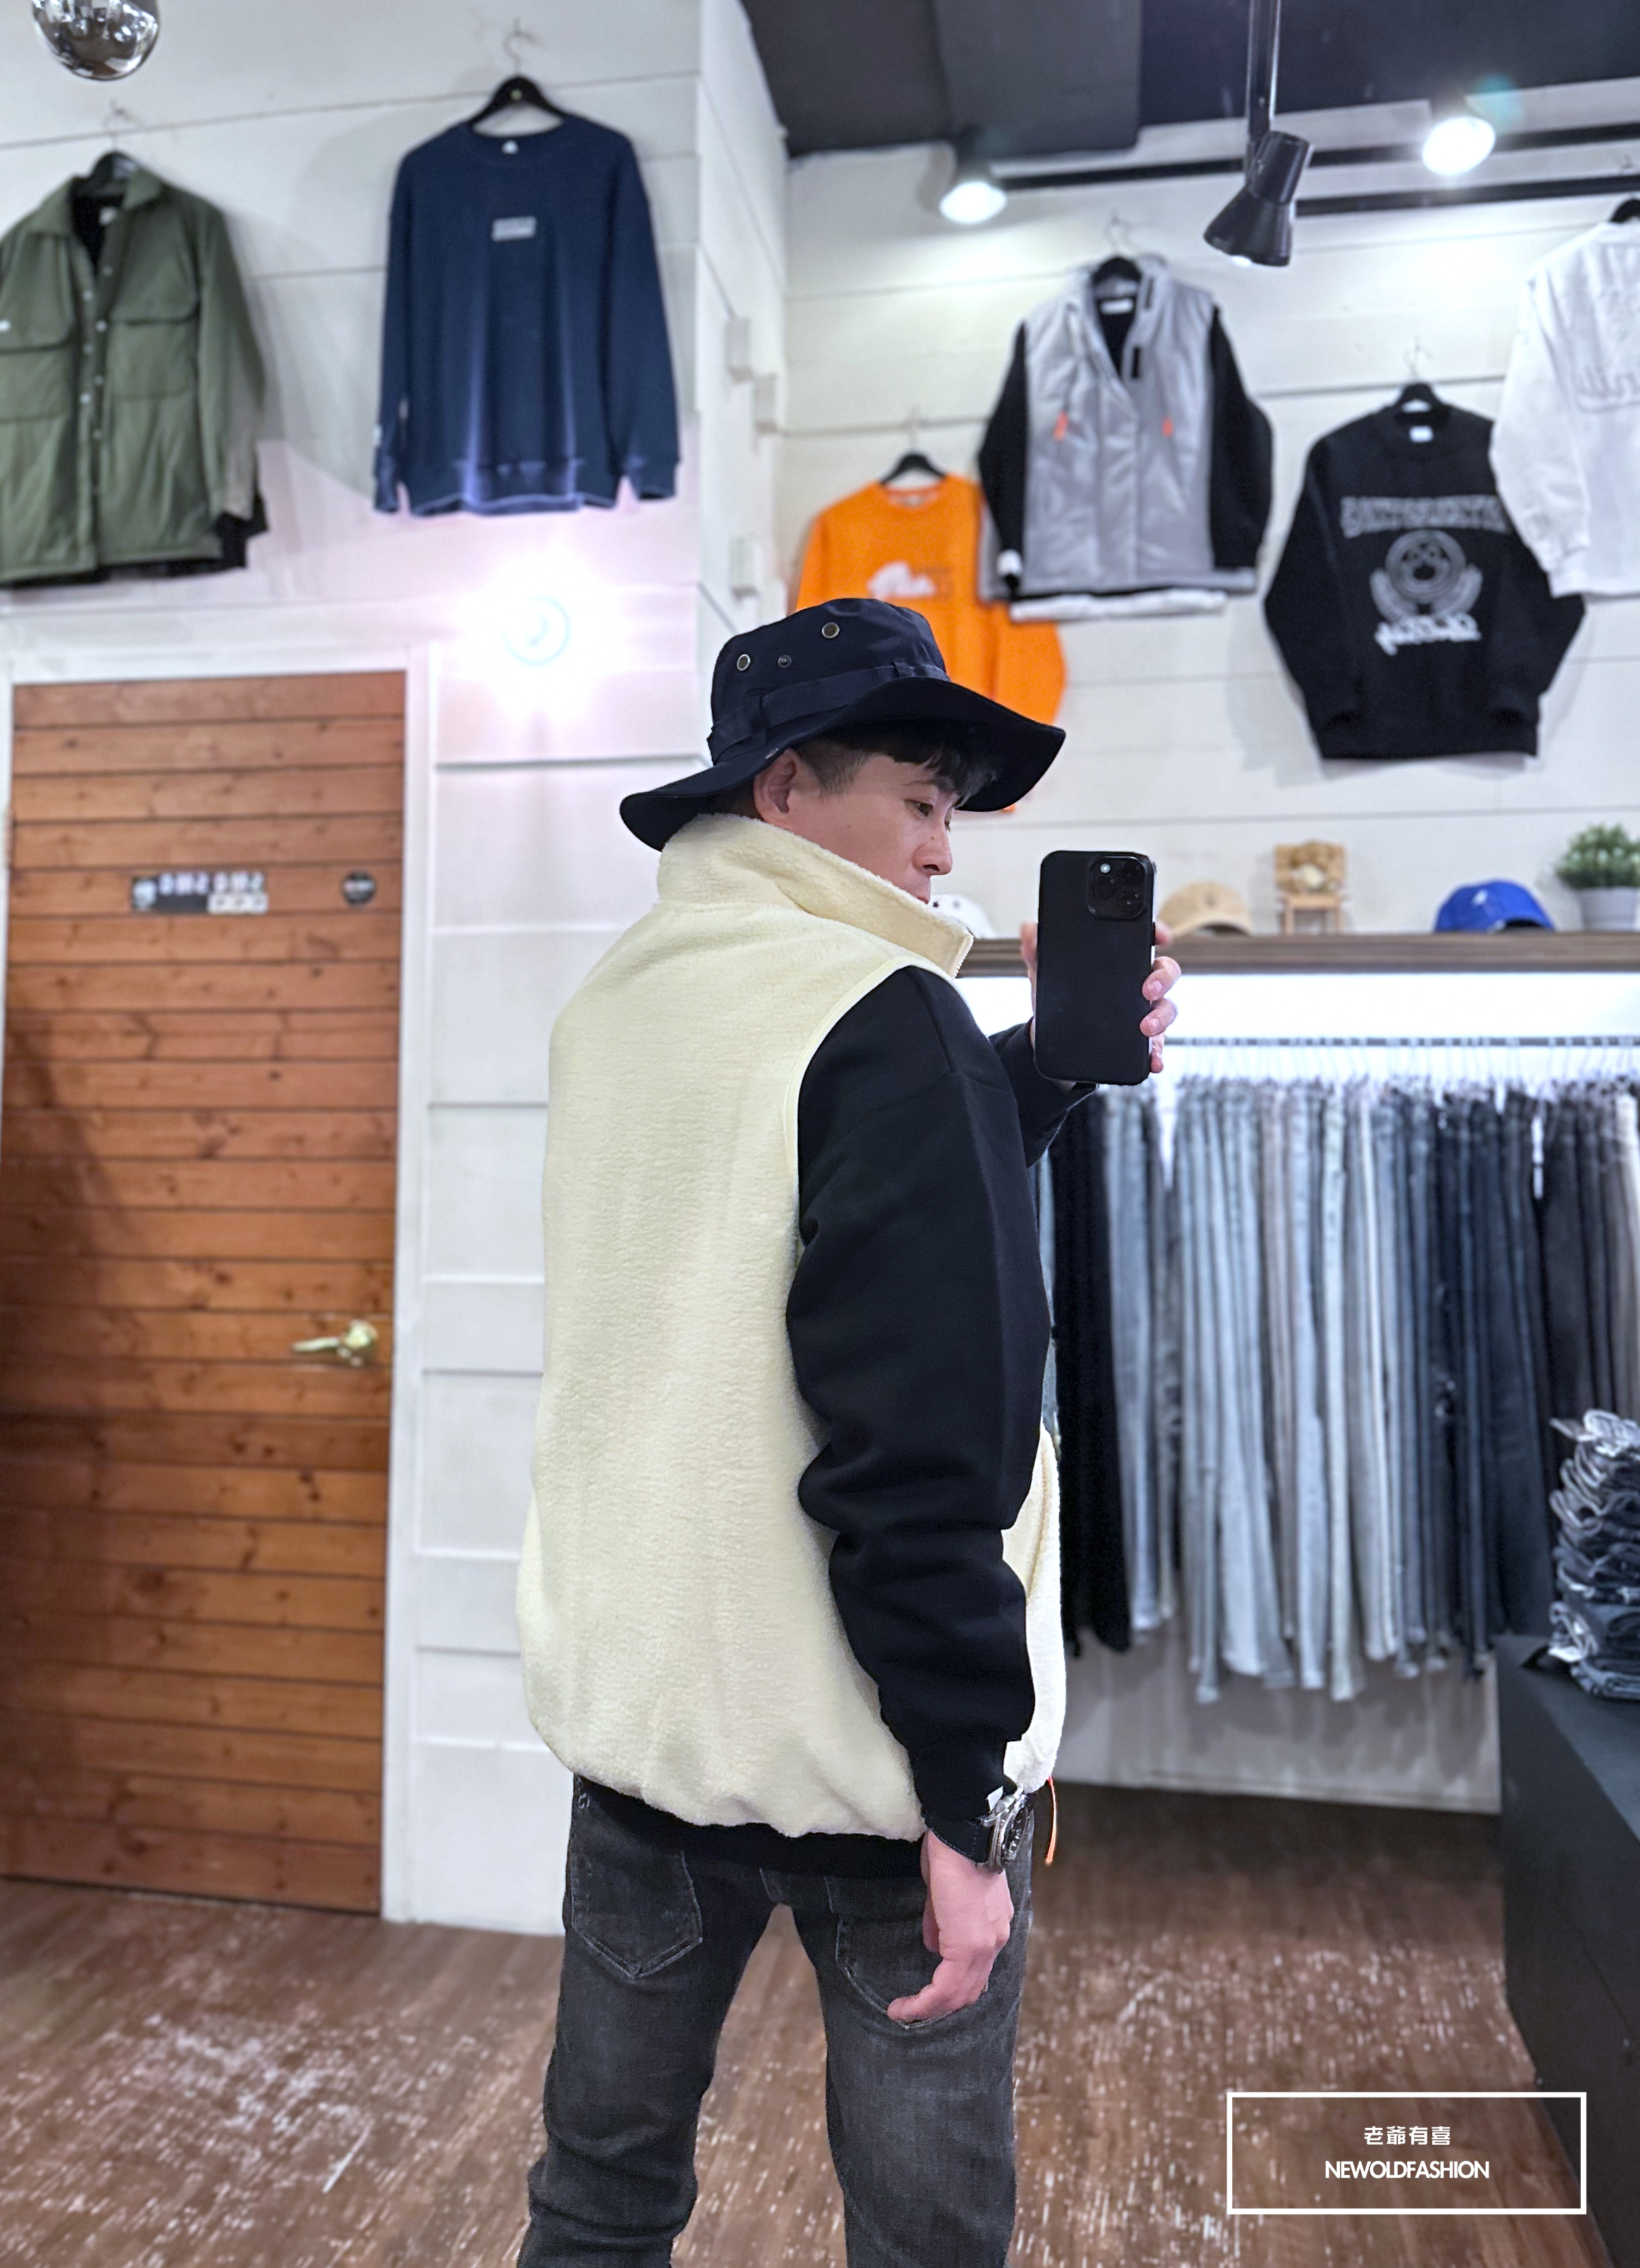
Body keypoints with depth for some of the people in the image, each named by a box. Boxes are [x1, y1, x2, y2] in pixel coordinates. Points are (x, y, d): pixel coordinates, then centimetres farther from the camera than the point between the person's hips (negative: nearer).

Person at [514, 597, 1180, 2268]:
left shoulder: (615, 1002, 5)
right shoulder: (882, 1016, -18)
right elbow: (925, 1449, -23)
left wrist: (1052, 1062, 9)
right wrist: (966, 1795, -16)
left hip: (632, 1702, 7)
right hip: (863, 1744, -6)